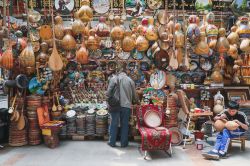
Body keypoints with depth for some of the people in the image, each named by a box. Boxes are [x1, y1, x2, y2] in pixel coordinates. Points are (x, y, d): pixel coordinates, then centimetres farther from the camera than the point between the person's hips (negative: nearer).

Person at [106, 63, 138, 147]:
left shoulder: (114, 78, -1)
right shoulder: (130, 80, 4)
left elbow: (108, 93, -6)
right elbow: (134, 96, 8)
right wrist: (135, 100, 29)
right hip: (126, 105, 1)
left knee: (114, 123, 10)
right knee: (125, 124, 11)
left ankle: (112, 142, 18)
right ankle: (124, 143, 18)